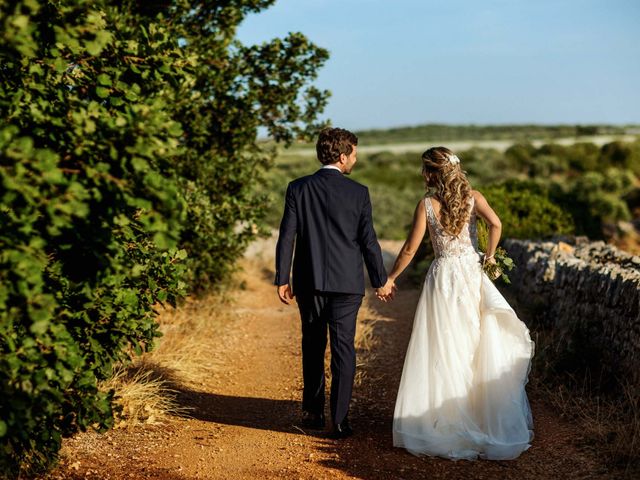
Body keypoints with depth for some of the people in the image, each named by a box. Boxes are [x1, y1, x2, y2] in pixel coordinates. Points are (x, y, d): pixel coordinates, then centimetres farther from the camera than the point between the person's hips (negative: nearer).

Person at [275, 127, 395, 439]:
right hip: (346, 284, -2)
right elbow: (368, 240, -3)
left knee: (312, 347, 16)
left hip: (309, 283, 2)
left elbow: (287, 237, -4)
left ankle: (313, 413, 23)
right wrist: (380, 281, 8)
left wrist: (282, 279, 2)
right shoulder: (358, 192, -5)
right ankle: (340, 420, 3)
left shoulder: (298, 188, -2)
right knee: (343, 349, 4)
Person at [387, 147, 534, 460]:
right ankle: (486, 415, 17)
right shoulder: (473, 197, 0)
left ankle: (447, 420, 8)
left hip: (443, 278, -2)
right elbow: (495, 224, -17)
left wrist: (390, 278, 6)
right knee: (479, 346, 11)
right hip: (472, 273, 3)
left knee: (444, 351, 4)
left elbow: (410, 249, -5)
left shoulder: (426, 205, -6)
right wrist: (489, 255, 0)